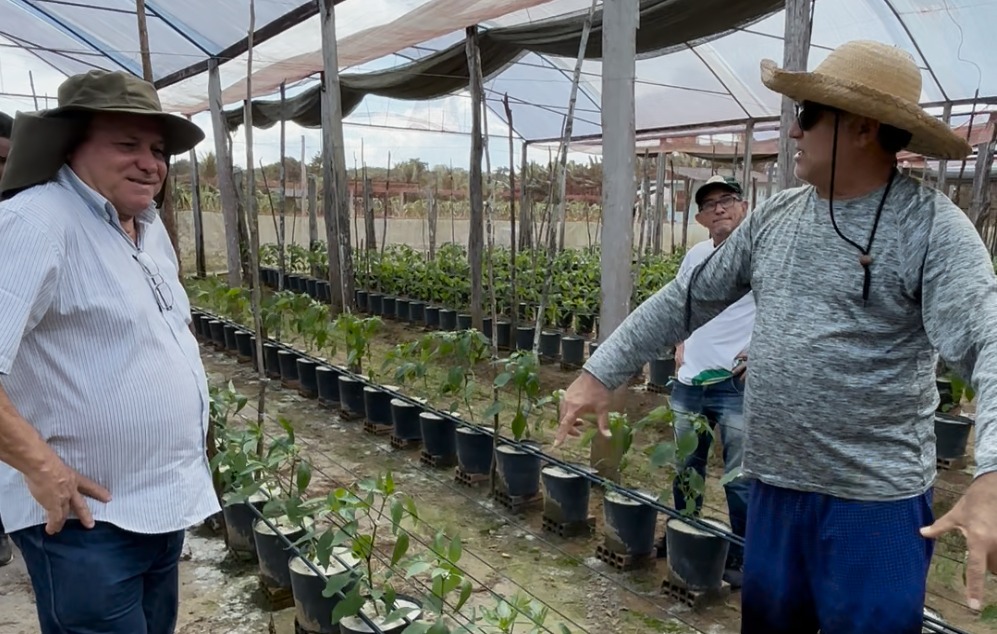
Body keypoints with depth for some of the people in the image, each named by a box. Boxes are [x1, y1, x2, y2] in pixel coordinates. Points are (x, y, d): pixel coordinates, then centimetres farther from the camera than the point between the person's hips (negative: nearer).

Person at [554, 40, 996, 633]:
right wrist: (600, 372, 5)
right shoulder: (775, 217, 5)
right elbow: (686, 299, 8)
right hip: (775, 485, 6)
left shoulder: (931, 226, -12)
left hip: (876, 499, -5)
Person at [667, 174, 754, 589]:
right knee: (685, 469, 19)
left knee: (740, 478, 2)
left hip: (738, 384, -6)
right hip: (689, 381, 7)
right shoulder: (695, 255, 9)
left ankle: (742, 557, 20)